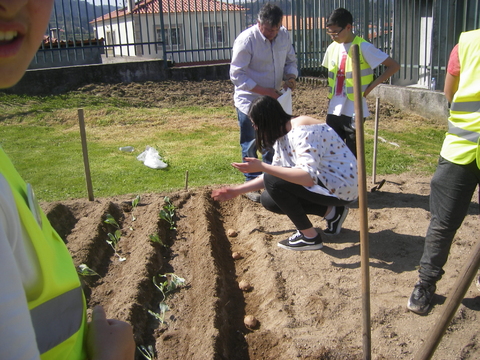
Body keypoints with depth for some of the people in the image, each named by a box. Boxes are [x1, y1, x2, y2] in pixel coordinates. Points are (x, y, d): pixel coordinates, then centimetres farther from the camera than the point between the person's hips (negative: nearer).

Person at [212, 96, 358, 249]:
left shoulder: (302, 131, -24)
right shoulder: (283, 136, 6)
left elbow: (308, 177, -36)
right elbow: (274, 174, 12)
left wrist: (262, 167, -34)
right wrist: (237, 190, 10)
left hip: (340, 186, -10)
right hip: (321, 180, 10)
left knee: (273, 182, -21)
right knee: (268, 200, 4)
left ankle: (309, 237, -7)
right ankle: (331, 212, 10)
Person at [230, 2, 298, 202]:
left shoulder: (284, 35, -2)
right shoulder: (246, 40, -19)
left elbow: (291, 60, 12)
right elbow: (237, 75, -20)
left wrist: (290, 77, -11)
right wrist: (264, 91, -24)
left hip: (274, 101, 6)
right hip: (249, 101, -6)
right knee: (250, 145, 4)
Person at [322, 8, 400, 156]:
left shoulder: (363, 47, -11)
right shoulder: (332, 48, 7)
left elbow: (394, 66, -10)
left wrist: (370, 87, -11)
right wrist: (330, 98, 12)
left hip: (353, 112, -6)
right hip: (334, 110, 6)